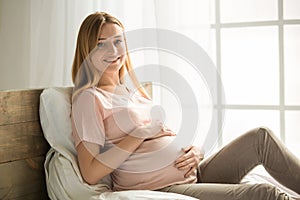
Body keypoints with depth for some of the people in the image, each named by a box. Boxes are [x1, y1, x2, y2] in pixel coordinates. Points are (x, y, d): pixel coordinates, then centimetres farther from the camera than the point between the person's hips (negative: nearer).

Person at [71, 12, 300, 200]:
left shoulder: (135, 90, 19)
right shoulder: (88, 98, -5)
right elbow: (90, 174, -15)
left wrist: (195, 150, -3)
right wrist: (141, 133, -15)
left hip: (192, 175, 8)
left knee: (261, 137, -4)